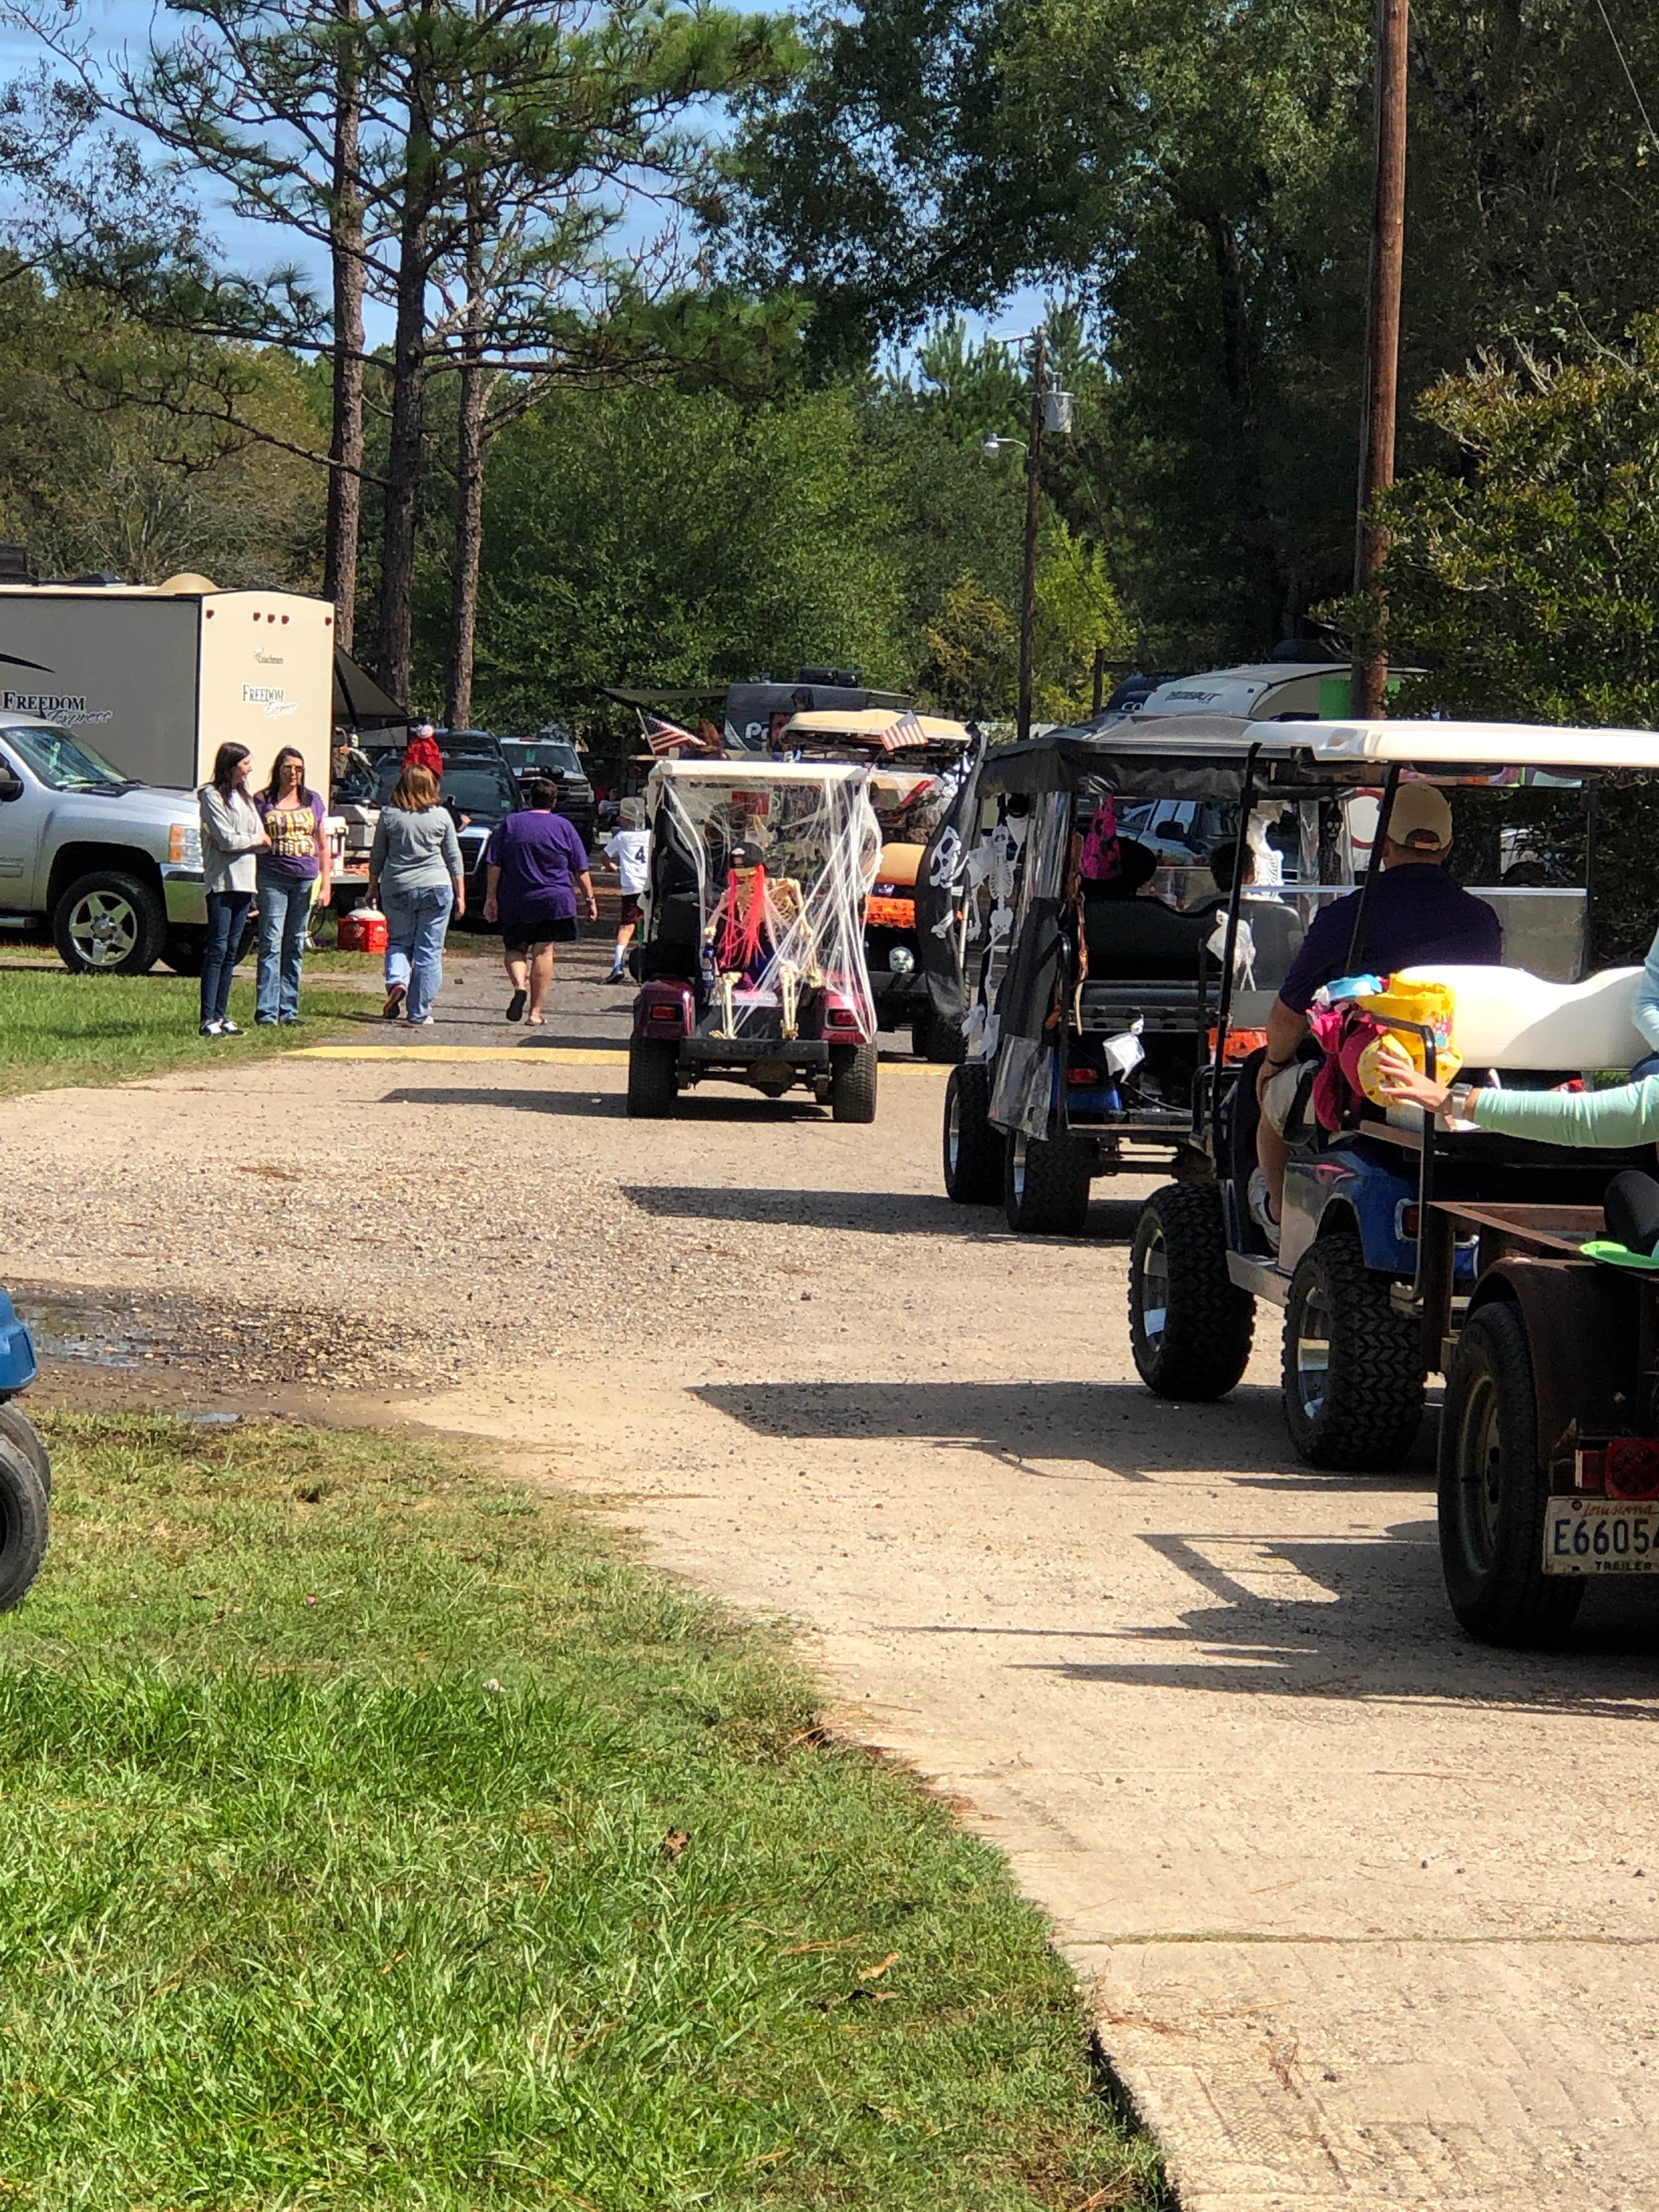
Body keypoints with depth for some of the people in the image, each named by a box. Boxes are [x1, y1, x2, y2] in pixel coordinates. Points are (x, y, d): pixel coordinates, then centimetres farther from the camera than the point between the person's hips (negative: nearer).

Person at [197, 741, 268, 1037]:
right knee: (218, 948, -10)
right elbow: (227, 839, -14)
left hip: (244, 880, 7)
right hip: (222, 880, -7)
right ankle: (208, 1019, -12)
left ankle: (221, 1015, 10)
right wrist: (256, 840, 0)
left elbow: (262, 839, 10)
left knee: (232, 950, 7)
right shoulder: (212, 796, -6)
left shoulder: (244, 796, 18)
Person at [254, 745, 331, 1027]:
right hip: (273, 879, -3)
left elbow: (323, 845, 14)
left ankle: (289, 1011, 11)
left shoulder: (312, 801, 11)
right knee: (272, 945, -8)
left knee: (295, 946, 7)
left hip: (306, 880, 3)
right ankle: (267, 1012, -9)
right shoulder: (263, 801, 3)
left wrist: (326, 883, 8)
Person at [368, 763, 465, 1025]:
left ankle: (397, 981, -11)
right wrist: (460, 895, 13)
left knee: (398, 942, 18)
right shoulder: (441, 817, 0)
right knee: (429, 952, 4)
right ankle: (419, 1013, 3)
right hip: (435, 887, -1)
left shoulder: (389, 815, 0)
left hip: (396, 888, 1)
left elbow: (377, 856, 7)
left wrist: (373, 886, 20)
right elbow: (454, 859, 6)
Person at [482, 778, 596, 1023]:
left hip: (515, 902, 0)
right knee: (543, 952, 2)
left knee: (515, 948, 13)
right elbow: (580, 870, 4)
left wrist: (491, 897, 5)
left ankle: (519, 986, -15)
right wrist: (590, 898, 11)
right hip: (554, 901, 0)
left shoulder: (510, 824, 4)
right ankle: (536, 1011, 0)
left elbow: (494, 865, 1)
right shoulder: (565, 827, 3)